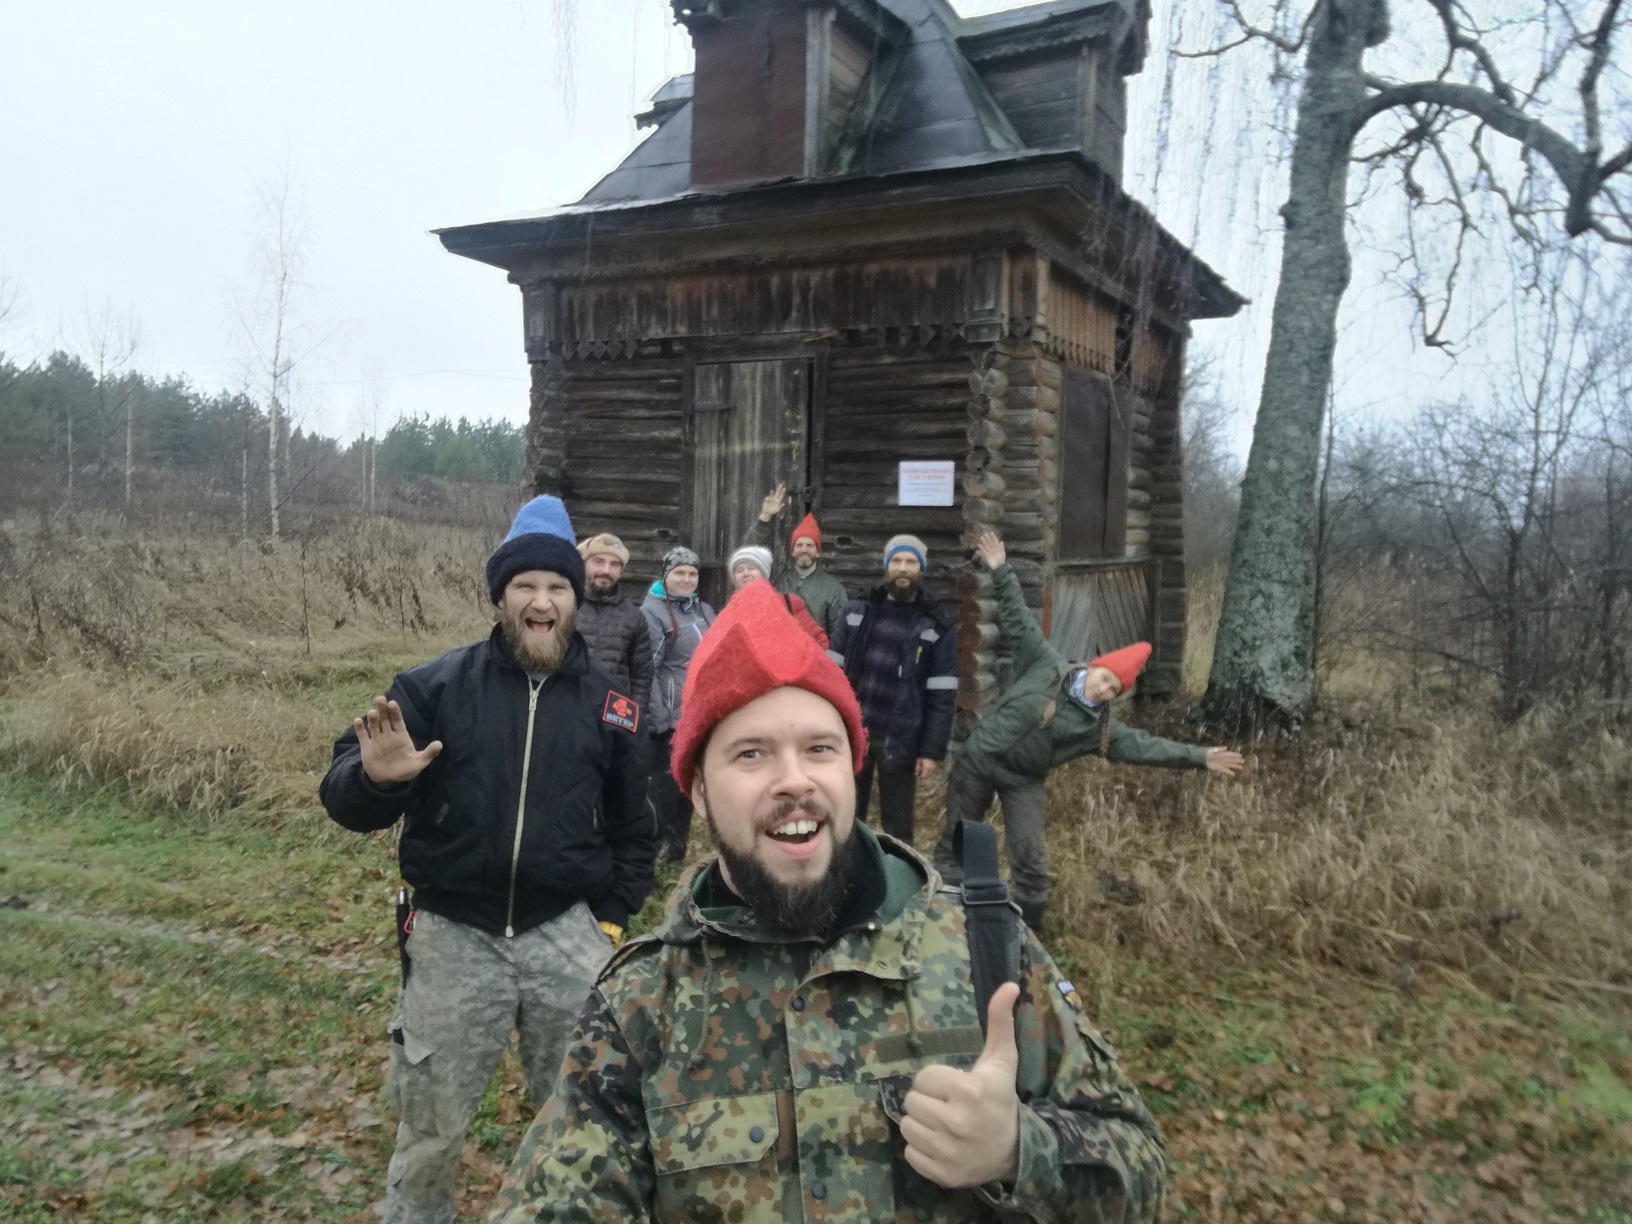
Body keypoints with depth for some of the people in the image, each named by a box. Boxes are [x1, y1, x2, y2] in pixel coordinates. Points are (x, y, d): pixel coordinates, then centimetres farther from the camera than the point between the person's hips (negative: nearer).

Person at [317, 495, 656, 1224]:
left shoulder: (607, 704, 1)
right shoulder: (435, 686, -5)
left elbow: (632, 827, 11)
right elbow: (344, 799, -6)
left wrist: (612, 917, 2)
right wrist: (374, 777, -28)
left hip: (567, 936, 1)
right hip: (454, 937, -1)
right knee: (429, 1131, 14)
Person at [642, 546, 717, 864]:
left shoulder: (705, 612, 15)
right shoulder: (651, 611, -6)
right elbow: (646, 668, -13)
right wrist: (658, 716, -17)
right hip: (669, 716, -6)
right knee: (666, 781, -2)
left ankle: (680, 838, 22)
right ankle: (665, 843, 9)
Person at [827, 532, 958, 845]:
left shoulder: (938, 627, 0)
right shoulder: (857, 611, 6)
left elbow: (942, 696, -3)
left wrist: (933, 749, -8)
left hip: (899, 742, -2)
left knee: (896, 826, 9)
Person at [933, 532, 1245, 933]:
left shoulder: (1099, 728, -3)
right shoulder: (1045, 666, -10)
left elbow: (1145, 745, -4)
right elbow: (1019, 621, -10)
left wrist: (1199, 757, -10)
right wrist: (1001, 572, -14)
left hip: (1023, 781, 2)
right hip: (978, 760, -2)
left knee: (1028, 859, -1)